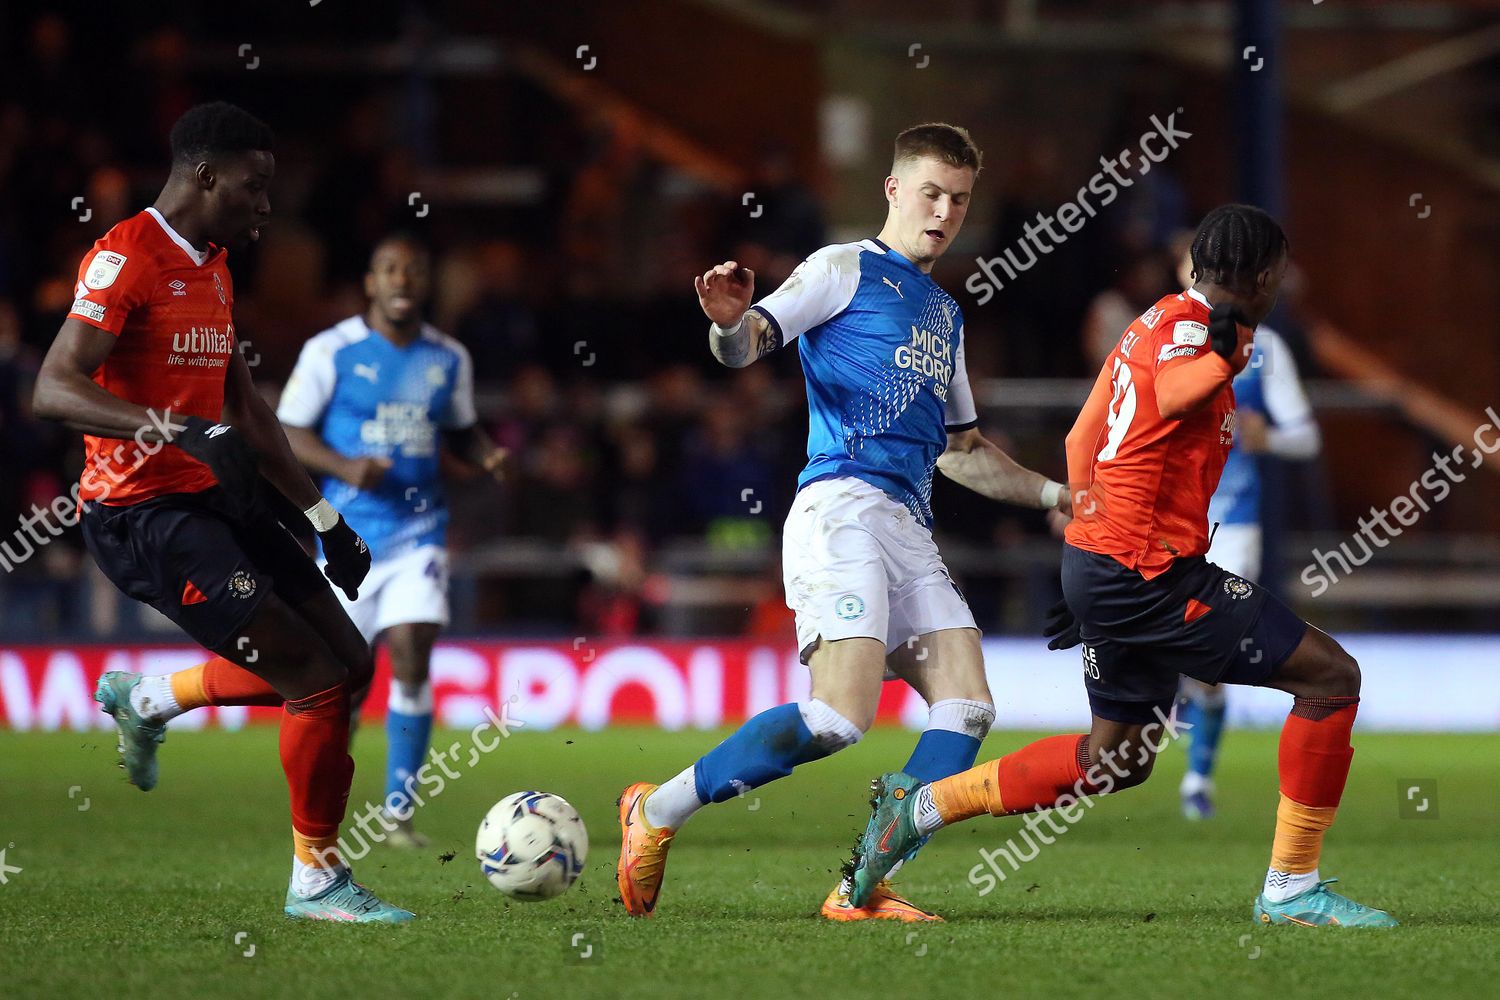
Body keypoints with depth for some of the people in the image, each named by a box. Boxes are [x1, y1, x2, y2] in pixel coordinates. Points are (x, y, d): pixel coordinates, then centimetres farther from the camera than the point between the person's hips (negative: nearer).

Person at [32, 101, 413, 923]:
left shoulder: (213, 267, 16)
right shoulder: (126, 258, -14)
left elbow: (245, 409, 23)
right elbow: (55, 388, -25)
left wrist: (325, 518, 20)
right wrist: (178, 430, -37)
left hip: (214, 500, 9)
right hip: (142, 512, -9)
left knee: (346, 663, 9)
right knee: (318, 681, -13)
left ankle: (146, 701, 27)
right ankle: (316, 880, 1)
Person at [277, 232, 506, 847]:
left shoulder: (450, 359, 7)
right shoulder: (330, 352, -4)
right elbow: (287, 432, -2)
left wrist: (488, 455, -3)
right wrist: (344, 467, -19)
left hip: (419, 531, 2)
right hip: (348, 535, -2)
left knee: (412, 658, -15)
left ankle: (397, 812, -7)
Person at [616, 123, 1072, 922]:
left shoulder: (944, 314, 27)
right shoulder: (846, 270, 4)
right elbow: (746, 345, -11)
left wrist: (1052, 495, 31)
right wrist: (730, 322, -34)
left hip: (908, 525, 8)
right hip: (841, 507, -8)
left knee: (967, 707, -7)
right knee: (841, 716, -22)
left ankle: (862, 888, -6)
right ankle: (656, 812, -9)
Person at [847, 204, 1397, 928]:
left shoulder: (1155, 321, 15)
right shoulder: (1186, 325, -12)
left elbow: (1083, 440, 23)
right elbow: (1173, 394, -36)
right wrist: (1224, 356, -53)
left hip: (1096, 561, 10)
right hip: (1150, 575, -10)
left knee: (1117, 758, 21)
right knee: (1333, 677, -8)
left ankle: (920, 807, 20)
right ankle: (1291, 888, -4)